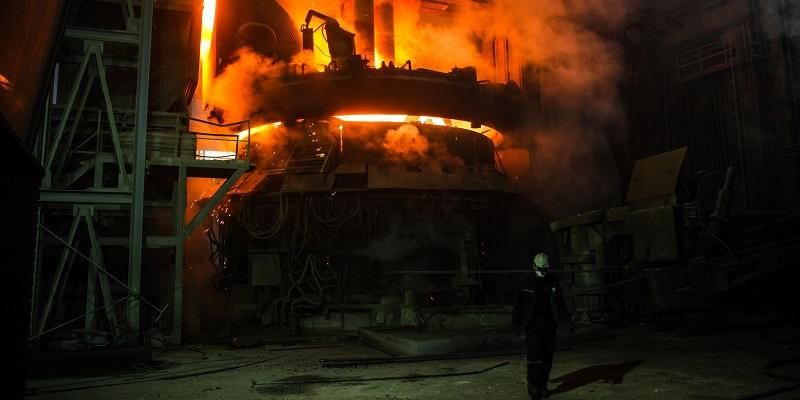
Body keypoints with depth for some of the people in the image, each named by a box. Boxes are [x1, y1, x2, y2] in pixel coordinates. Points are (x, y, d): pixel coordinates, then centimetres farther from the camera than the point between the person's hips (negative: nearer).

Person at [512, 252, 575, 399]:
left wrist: (568, 322, 0)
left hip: (549, 324, 3)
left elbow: (560, 305, 9)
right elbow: (518, 305, 3)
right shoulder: (527, 284, 0)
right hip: (532, 323, -3)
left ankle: (542, 386, 15)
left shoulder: (553, 283, 6)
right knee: (535, 352, -17)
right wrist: (516, 324, -2)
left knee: (547, 355, 3)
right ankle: (533, 385, -7)